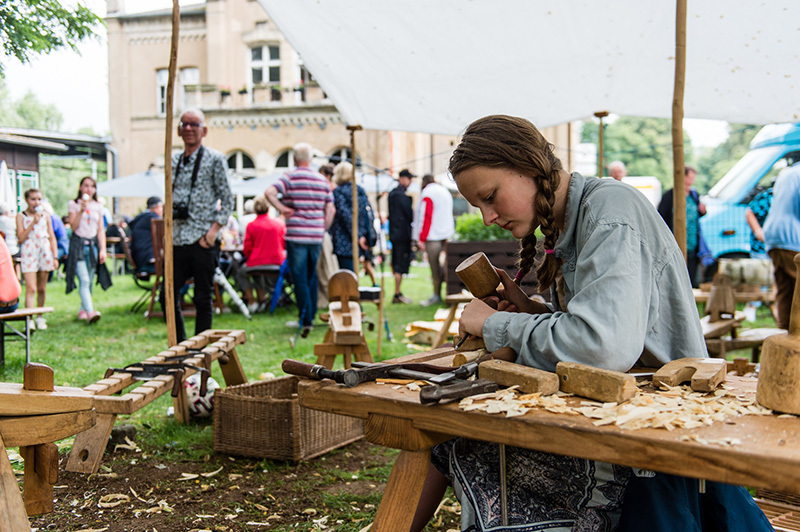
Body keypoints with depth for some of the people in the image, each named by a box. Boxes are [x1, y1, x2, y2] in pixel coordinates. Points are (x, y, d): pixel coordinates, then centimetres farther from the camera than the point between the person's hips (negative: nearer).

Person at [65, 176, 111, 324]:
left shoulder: (98, 206, 11)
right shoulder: (73, 204, 2)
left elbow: (101, 230, 10)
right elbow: (73, 227, -7)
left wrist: (103, 249, 2)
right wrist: (81, 210, -17)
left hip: (93, 244, 4)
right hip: (78, 244, -4)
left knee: (88, 281, 7)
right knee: (84, 280, -15)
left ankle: (83, 310, 21)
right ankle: (90, 312, -25)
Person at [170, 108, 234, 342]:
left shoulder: (215, 159, -1)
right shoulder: (174, 161, 14)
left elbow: (227, 200, -2)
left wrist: (214, 230, -11)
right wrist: (170, 213, 5)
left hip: (203, 241, -5)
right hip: (178, 240, 5)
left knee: (203, 299, 1)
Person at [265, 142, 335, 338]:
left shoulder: (290, 177, -5)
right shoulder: (323, 180, 9)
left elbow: (269, 192, -20)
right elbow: (330, 210, 8)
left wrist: (282, 209, -9)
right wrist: (323, 229, 15)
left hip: (296, 235, -4)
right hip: (316, 236, 4)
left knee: (300, 279, -2)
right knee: (312, 277, 17)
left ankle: (306, 320, -7)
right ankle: (310, 315, 24)